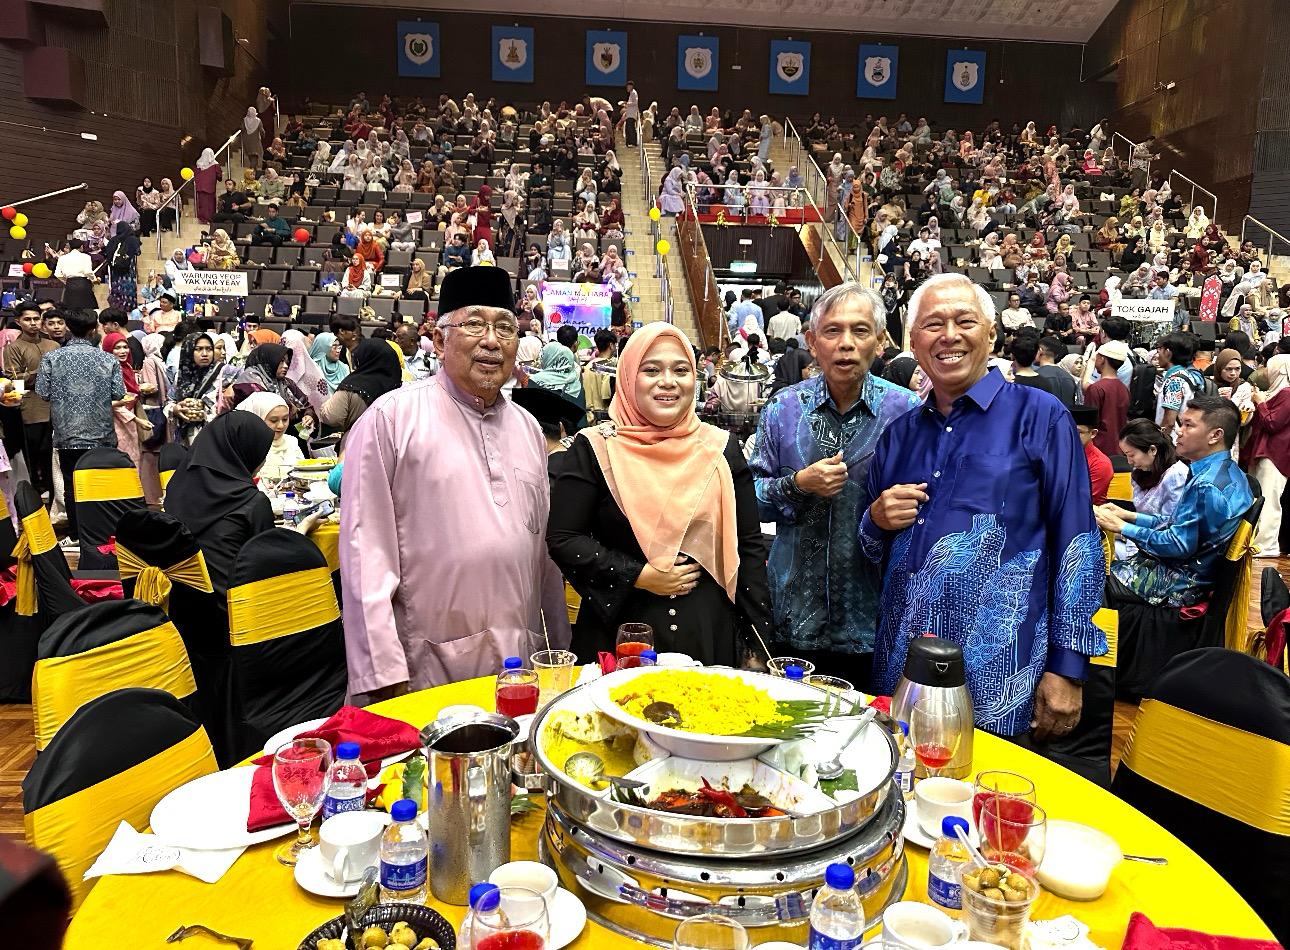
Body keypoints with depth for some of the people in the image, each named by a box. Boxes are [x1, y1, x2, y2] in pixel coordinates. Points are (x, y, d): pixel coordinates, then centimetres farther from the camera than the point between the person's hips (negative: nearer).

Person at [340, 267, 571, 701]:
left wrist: (560, 649, 16)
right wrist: (382, 671, -13)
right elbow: (365, 549, -10)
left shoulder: (527, 427, 12)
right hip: (429, 666, -5)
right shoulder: (393, 417, -7)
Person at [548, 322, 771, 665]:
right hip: (619, 634, -1)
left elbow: (749, 545, 6)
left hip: (709, 634, 2)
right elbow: (562, 540, -6)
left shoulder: (721, 448, 3)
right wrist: (638, 575, -14)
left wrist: (757, 635, 3)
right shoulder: (595, 449, -4)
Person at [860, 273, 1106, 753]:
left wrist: (1067, 668, -9)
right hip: (901, 673, 5)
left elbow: (1076, 542, -5)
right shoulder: (899, 434, 11)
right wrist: (877, 521, -4)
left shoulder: (1039, 416, -3)